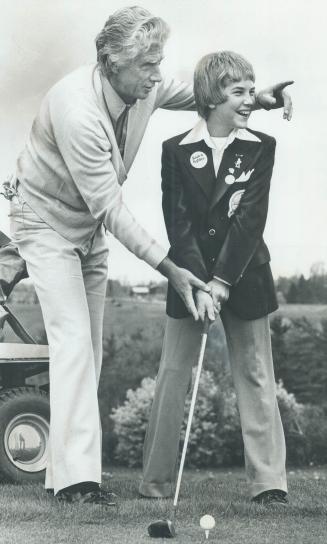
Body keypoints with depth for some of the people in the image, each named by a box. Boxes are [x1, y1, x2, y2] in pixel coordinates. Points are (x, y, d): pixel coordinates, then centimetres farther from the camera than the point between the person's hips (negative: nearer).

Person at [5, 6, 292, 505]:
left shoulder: (146, 90, -12)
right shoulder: (76, 109, -34)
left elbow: (201, 94, 11)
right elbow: (110, 207, -30)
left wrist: (252, 98, -9)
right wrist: (167, 267, -29)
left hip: (91, 226, 8)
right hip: (47, 220, -8)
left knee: (90, 349, 5)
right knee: (73, 338, -18)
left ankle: (66, 469, 8)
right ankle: (76, 476, -21)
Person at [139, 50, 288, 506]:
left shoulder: (261, 148, -2)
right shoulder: (177, 151, -2)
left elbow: (251, 219, -10)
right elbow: (178, 223, -8)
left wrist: (221, 282, -18)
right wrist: (197, 284, -18)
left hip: (244, 276, 0)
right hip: (189, 278, 0)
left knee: (255, 376, 2)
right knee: (173, 374, 3)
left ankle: (269, 480, 4)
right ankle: (157, 478, 11)